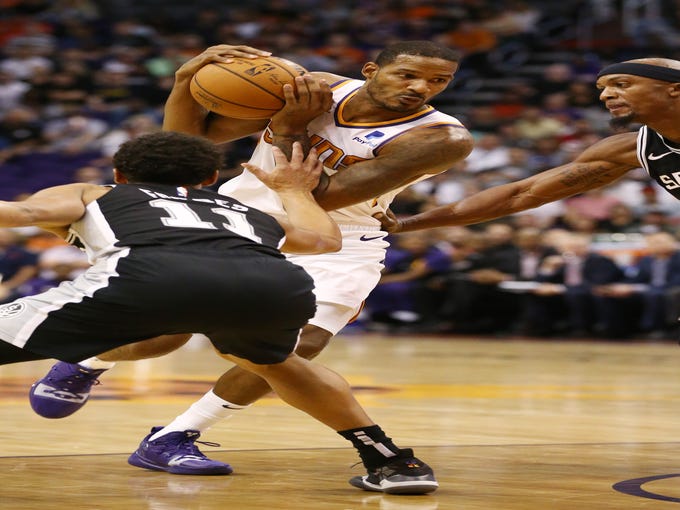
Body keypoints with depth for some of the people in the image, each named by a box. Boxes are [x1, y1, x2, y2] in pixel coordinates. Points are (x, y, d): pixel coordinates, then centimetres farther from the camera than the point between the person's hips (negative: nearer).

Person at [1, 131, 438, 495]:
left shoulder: (88, 195, 35)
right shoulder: (246, 212, 43)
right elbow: (326, 240, 53)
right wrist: (295, 190, 70)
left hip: (152, 274, -4)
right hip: (277, 284, 4)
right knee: (270, 360, 37)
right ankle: (392, 462, 34)